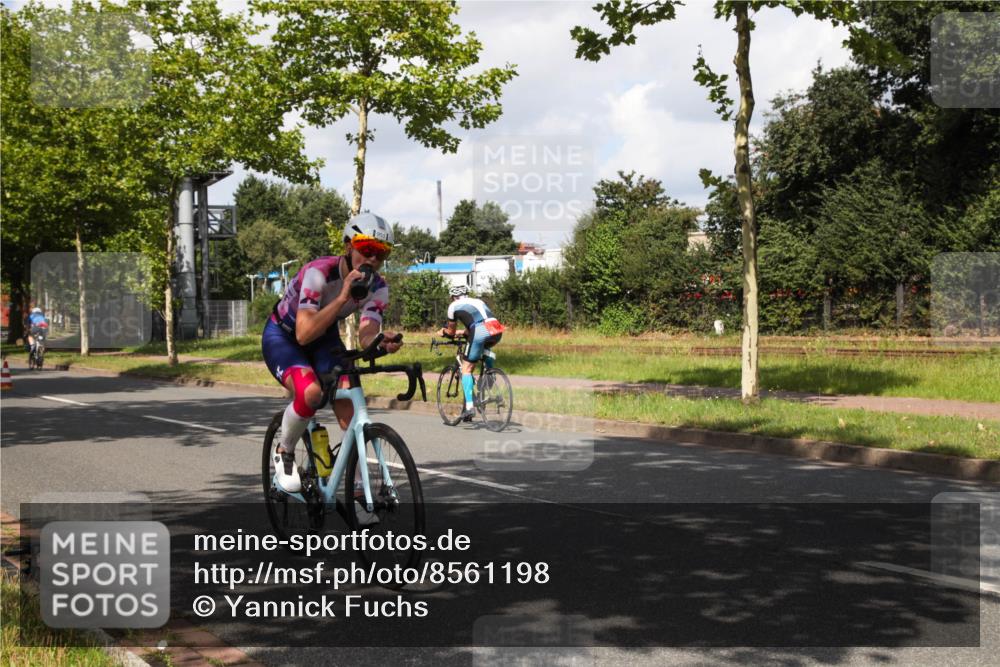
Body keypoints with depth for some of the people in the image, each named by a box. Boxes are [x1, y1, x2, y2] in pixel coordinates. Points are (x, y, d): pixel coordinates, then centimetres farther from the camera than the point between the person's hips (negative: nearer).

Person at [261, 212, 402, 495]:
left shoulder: (377, 288, -16)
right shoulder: (319, 273, -33)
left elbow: (366, 335, -27)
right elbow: (304, 334, -41)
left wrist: (381, 342, -50)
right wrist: (343, 298, -49)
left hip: (324, 338, 5)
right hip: (283, 336, -5)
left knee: (349, 409, -15)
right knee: (311, 393, -33)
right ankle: (284, 453, -5)